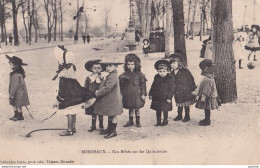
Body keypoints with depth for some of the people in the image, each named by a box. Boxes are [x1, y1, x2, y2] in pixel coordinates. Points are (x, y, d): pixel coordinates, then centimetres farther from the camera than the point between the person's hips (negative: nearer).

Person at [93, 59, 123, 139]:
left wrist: (98, 93, -18)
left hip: (112, 100, -10)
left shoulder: (112, 77, -22)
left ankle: (113, 131, 6)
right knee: (110, 115, 19)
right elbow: (104, 86, 19)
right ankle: (109, 129, 31)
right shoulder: (109, 75, 13)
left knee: (113, 115, -1)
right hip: (109, 99, 10)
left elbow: (107, 88, -27)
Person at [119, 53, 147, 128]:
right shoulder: (124, 75, -1)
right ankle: (130, 121, 27)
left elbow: (143, 85, -2)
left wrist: (143, 94, -5)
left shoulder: (139, 75, -5)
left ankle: (138, 121, 23)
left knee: (137, 108, 9)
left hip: (137, 95, -2)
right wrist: (121, 94, 3)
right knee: (130, 108, 13)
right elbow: (121, 85, 5)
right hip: (128, 95, 2)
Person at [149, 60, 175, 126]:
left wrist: (169, 97, -12)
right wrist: (150, 94, 10)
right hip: (156, 98, 4)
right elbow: (153, 87, 13)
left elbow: (172, 89, -9)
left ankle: (165, 121, 24)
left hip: (165, 98, -4)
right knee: (158, 110, 10)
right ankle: (158, 122, 22)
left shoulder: (170, 78, -10)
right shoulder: (156, 78, 3)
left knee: (165, 110, 6)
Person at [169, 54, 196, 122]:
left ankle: (187, 116, 19)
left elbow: (191, 80, -9)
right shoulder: (171, 73, 0)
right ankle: (179, 116, 30)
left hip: (186, 92, -4)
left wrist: (193, 89, -6)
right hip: (177, 93, 4)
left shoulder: (185, 71, -15)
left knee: (186, 104, 6)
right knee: (179, 105, 15)